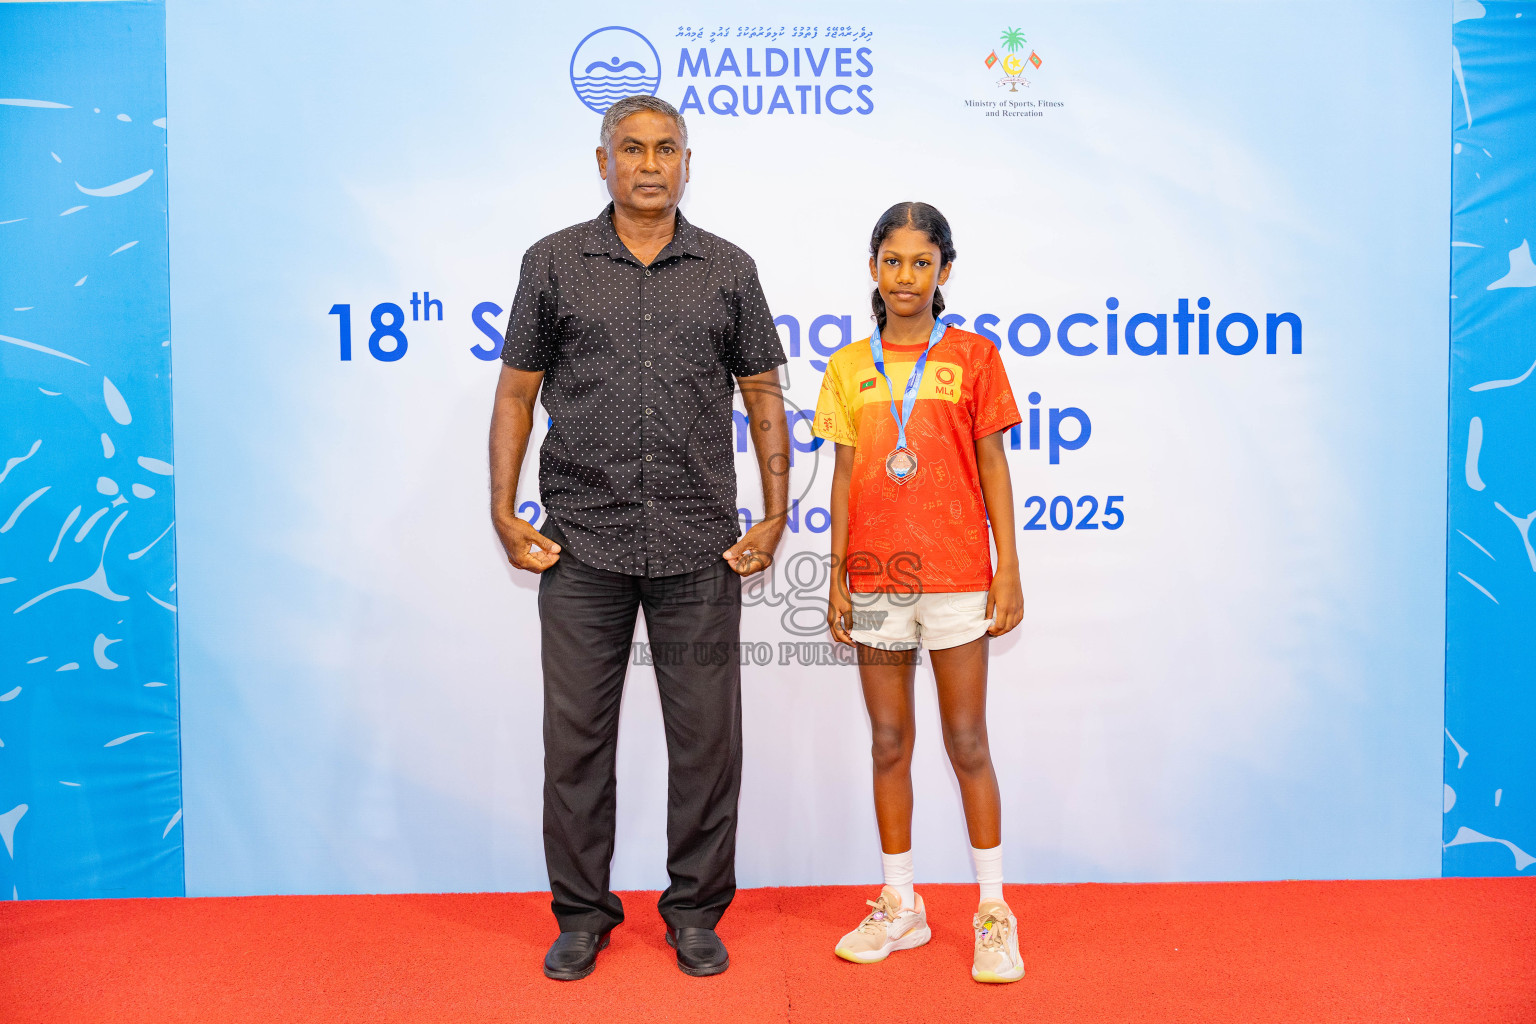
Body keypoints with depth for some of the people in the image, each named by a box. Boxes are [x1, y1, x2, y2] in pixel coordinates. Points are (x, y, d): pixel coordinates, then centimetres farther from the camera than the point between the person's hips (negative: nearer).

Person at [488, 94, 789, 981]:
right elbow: (517, 393, 8)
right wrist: (505, 513, 0)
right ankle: (583, 913, 25)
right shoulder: (554, 263, 7)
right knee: (576, 735, 7)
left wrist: (775, 518, 2)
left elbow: (764, 398, 9)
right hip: (581, 545, 0)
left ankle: (696, 910, 24)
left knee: (705, 738, 6)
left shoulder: (728, 270, 8)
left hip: (700, 550, 0)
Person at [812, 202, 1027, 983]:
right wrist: (838, 577, 5)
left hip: (955, 575, -3)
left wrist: (1009, 568, -3)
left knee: (967, 743, 2)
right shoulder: (850, 367, 8)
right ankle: (899, 906, 23)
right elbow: (845, 475, 8)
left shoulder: (972, 357, 2)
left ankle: (994, 913, 16)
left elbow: (992, 466, 2)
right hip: (876, 581, 3)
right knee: (889, 742, 10)